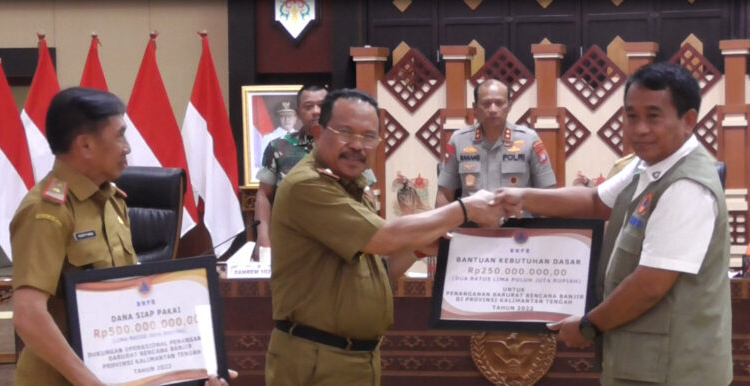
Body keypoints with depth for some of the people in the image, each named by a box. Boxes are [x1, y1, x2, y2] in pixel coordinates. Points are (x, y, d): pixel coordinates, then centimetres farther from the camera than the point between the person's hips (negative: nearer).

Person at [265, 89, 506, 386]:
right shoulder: (306, 186, -17)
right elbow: (387, 238, -22)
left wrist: (419, 247, 0)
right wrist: (465, 209, -14)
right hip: (317, 361, -9)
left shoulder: (354, 190, 13)